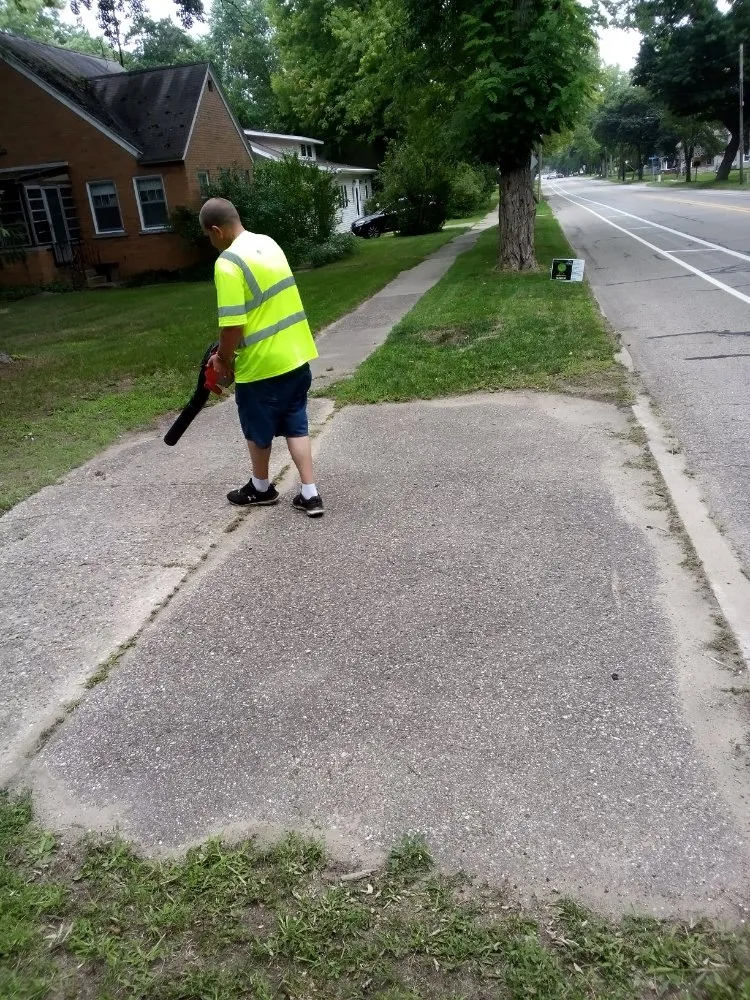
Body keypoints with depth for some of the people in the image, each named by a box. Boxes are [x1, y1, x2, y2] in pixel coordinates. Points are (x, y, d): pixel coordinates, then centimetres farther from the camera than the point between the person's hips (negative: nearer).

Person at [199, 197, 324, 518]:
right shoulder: (268, 244, 8)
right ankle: (310, 494, 14)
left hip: (262, 363, -7)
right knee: (295, 426, 14)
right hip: (296, 354, 8)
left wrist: (223, 361, -4)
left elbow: (233, 325, -23)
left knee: (258, 430, 15)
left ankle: (261, 488, 35)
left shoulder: (228, 263, -19)